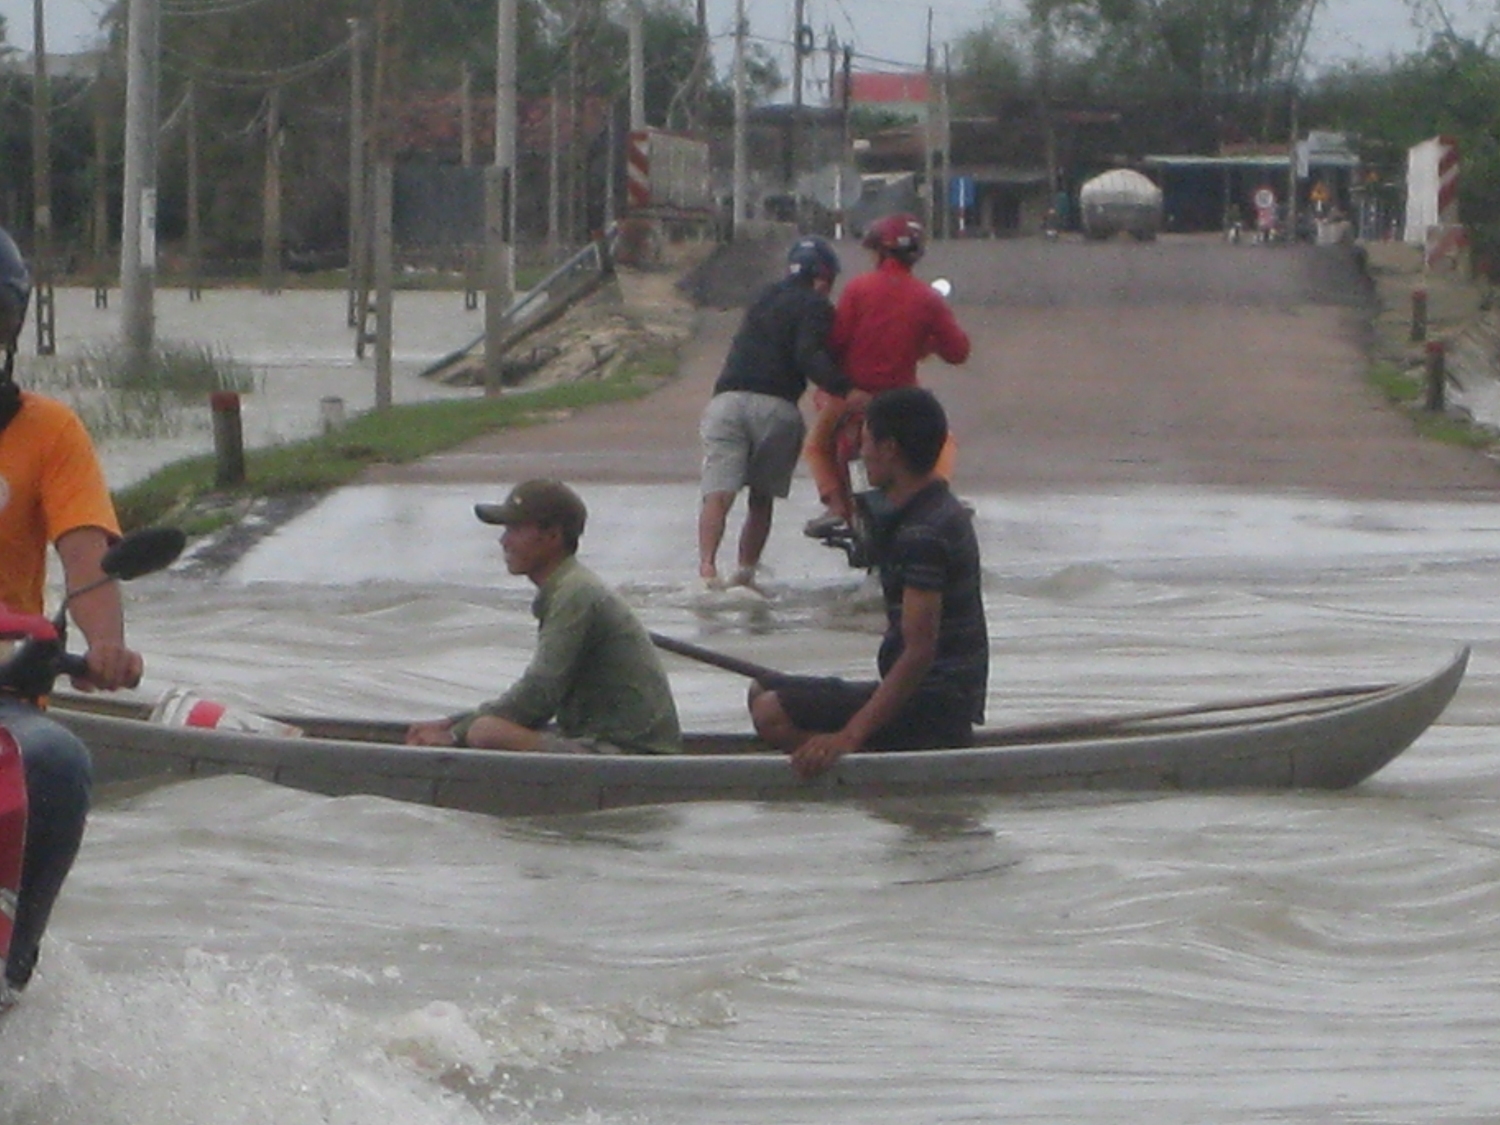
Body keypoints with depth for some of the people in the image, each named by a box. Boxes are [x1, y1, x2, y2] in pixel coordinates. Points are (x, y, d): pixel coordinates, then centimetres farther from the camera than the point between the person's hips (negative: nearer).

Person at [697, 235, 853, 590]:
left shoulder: (765, 298, 28)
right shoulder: (814, 306, 5)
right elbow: (809, 356, -11)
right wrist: (845, 389, -21)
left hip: (727, 399, 3)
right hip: (775, 406, -3)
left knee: (718, 493, -11)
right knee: (761, 498, 14)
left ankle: (707, 566, -31)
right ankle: (745, 571, 8)